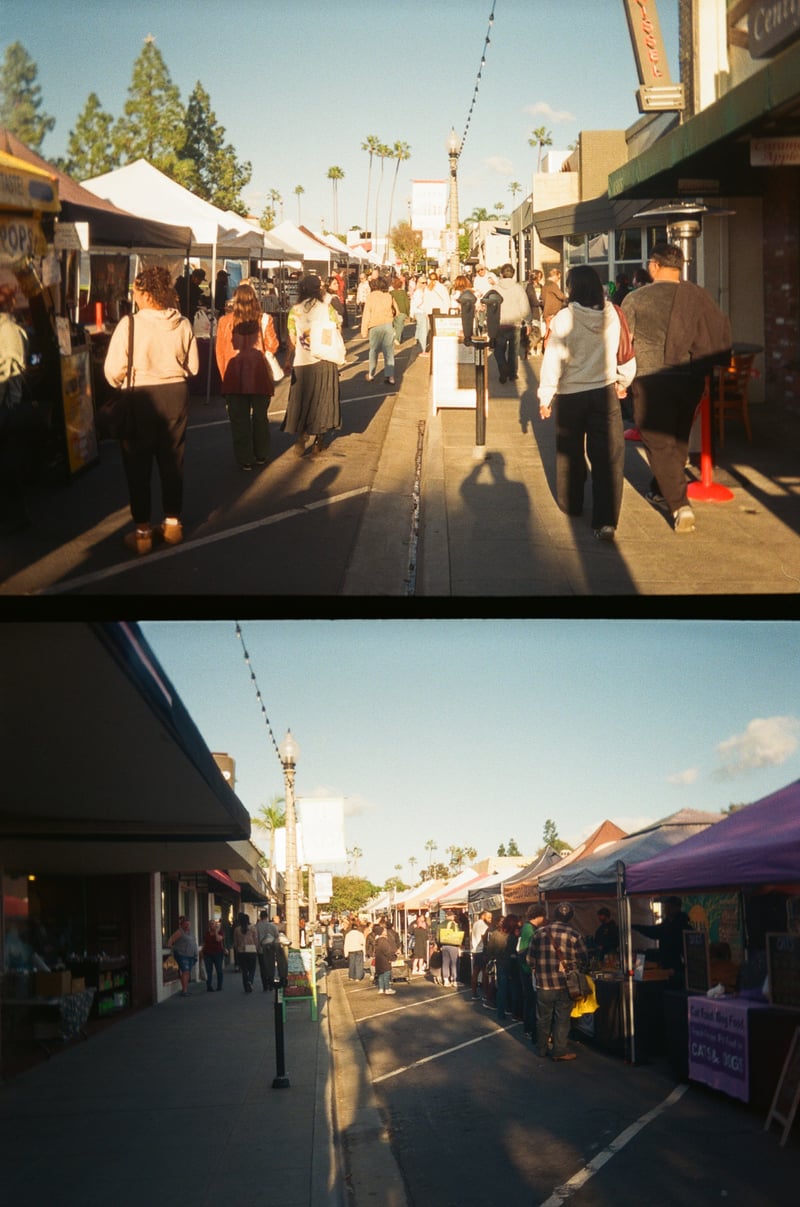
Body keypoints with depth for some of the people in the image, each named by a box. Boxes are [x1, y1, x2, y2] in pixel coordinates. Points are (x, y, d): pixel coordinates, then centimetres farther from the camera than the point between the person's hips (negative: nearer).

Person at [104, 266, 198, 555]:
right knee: (172, 461, 16)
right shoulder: (183, 324, -4)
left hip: (141, 398, -4)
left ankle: (143, 532, 13)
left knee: (138, 465, 8)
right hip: (177, 394, 4)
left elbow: (114, 371, -16)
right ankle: (172, 523, 27)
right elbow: (193, 367, 3)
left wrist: (121, 387, 5)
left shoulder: (130, 324, -18)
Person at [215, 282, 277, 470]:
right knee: (260, 416, 16)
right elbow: (272, 346, -5)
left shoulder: (226, 321, -4)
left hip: (234, 376, -1)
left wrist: (224, 375, 9)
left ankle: (244, 459, 6)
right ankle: (261, 456, 25)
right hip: (259, 375, 1)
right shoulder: (264, 320, -5)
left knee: (239, 418, 5)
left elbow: (220, 351, -1)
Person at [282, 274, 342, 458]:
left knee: (301, 400, 12)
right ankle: (319, 443, 13)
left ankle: (300, 439, 6)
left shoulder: (295, 311, -3)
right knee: (322, 400, 11)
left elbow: (291, 339, -3)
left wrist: (288, 360, 7)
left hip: (301, 362, 0)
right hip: (324, 361, 0)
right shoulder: (327, 309, -4)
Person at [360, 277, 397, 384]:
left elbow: (366, 314, -6)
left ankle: (371, 374, 18)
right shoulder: (389, 296, 4)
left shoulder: (371, 296, -4)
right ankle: (390, 376, 0)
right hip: (389, 325, 2)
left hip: (375, 326, -2)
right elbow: (396, 311, 9)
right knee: (389, 352, 4)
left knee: (374, 351, 12)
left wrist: (364, 330, -4)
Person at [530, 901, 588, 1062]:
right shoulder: (574, 935, -9)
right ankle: (559, 1051, 9)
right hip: (565, 984, -2)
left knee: (543, 1018, 13)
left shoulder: (539, 933, -1)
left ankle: (541, 1049, 23)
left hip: (543, 984, 2)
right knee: (562, 1019, 6)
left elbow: (531, 958, 5)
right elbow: (583, 960, -5)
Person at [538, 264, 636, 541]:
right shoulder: (613, 315, -4)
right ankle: (605, 521, -13)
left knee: (570, 453, 20)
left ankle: (571, 504, 37)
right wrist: (623, 382, 22)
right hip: (605, 393, 1)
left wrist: (545, 396, -2)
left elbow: (553, 360, -11)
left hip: (570, 395, -1)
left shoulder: (564, 318, -13)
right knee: (608, 457, -2)